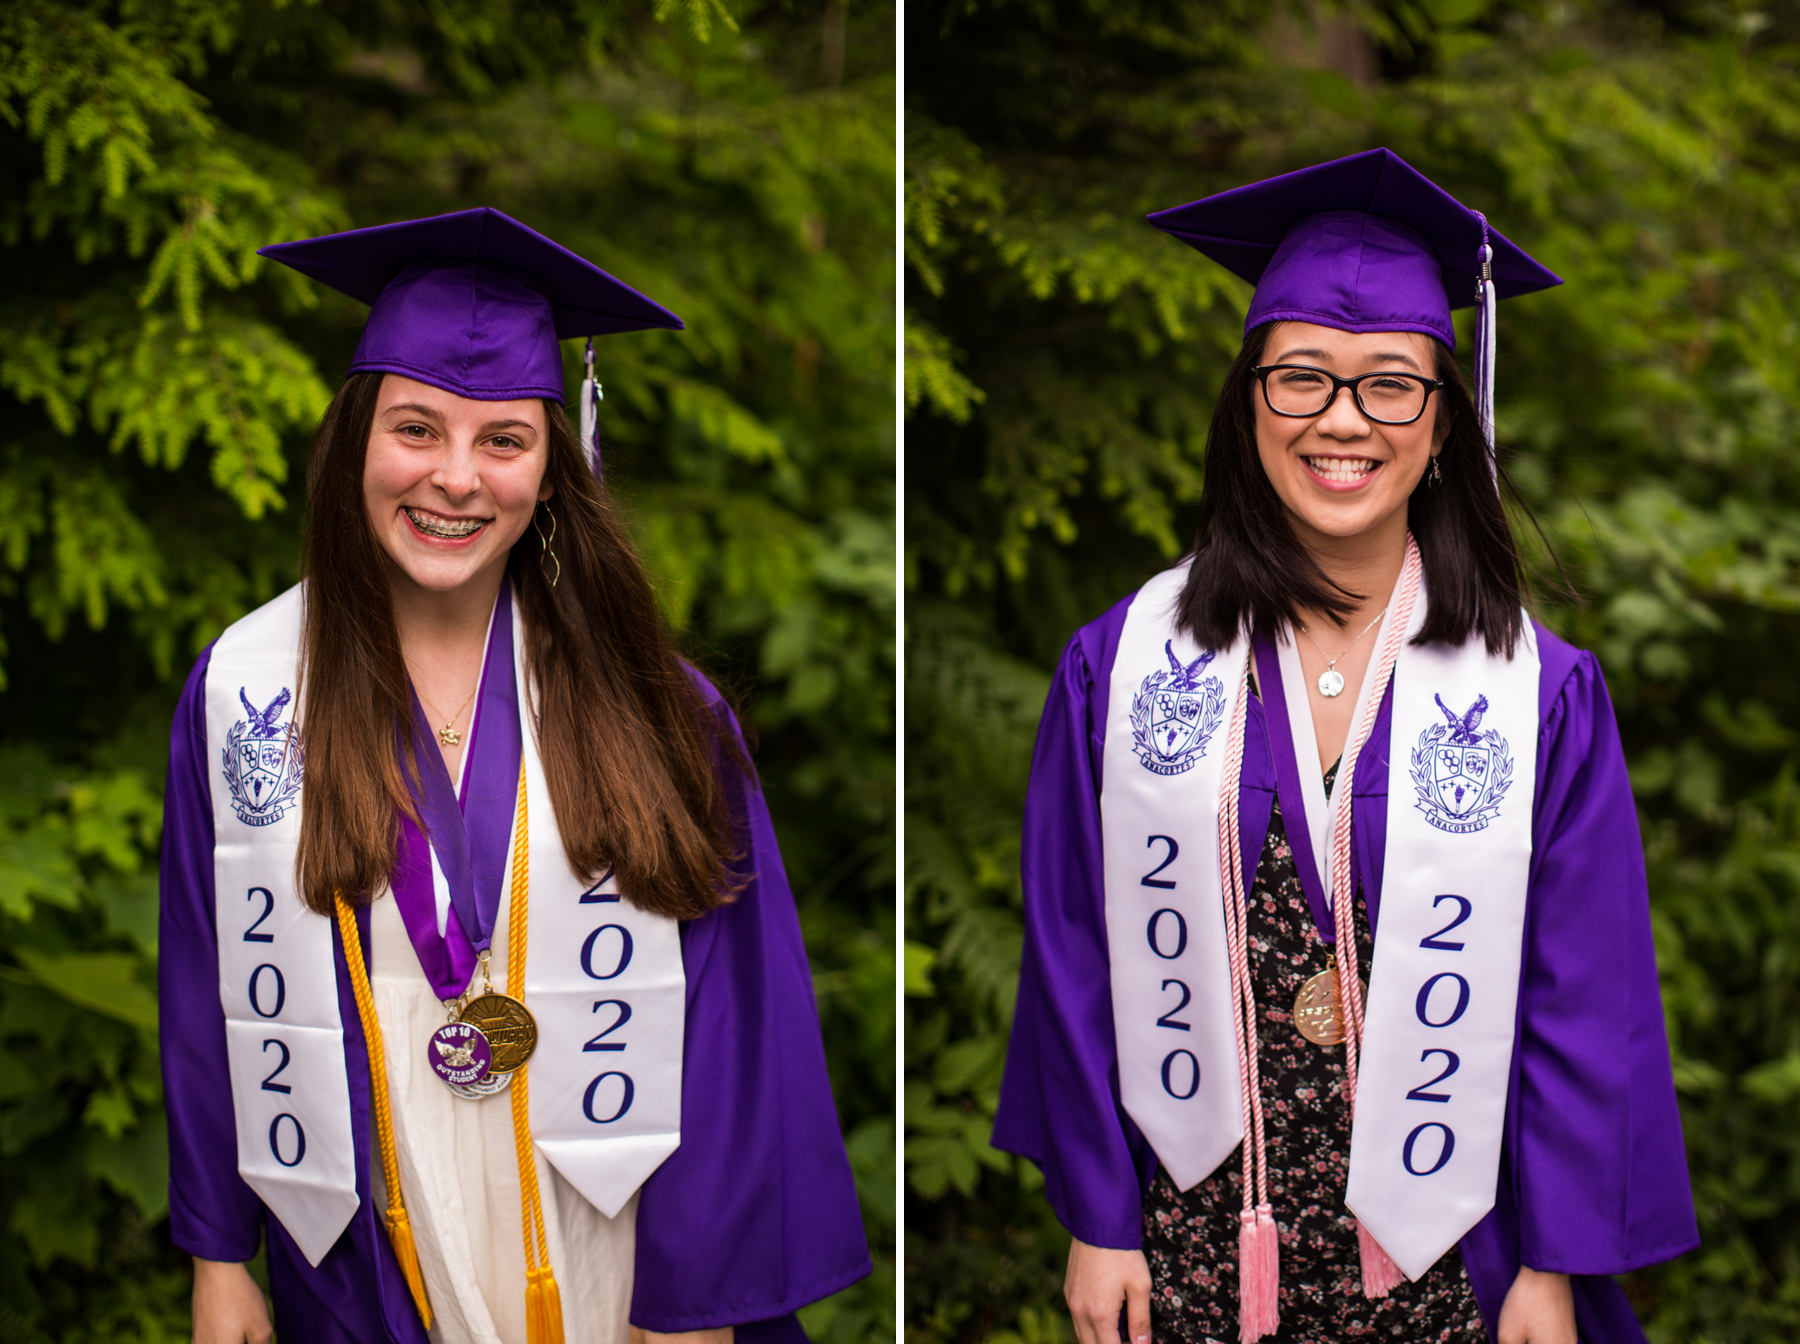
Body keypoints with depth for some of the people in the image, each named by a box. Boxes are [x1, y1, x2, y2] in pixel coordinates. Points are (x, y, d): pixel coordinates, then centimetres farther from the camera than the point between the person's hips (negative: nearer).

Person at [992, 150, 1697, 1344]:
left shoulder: (1541, 693, -4)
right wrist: (1097, 1220, 1)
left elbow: (1581, 1002, -2)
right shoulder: (1126, 664, -3)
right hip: (1194, 1240, 1)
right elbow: (1077, 964, 1)